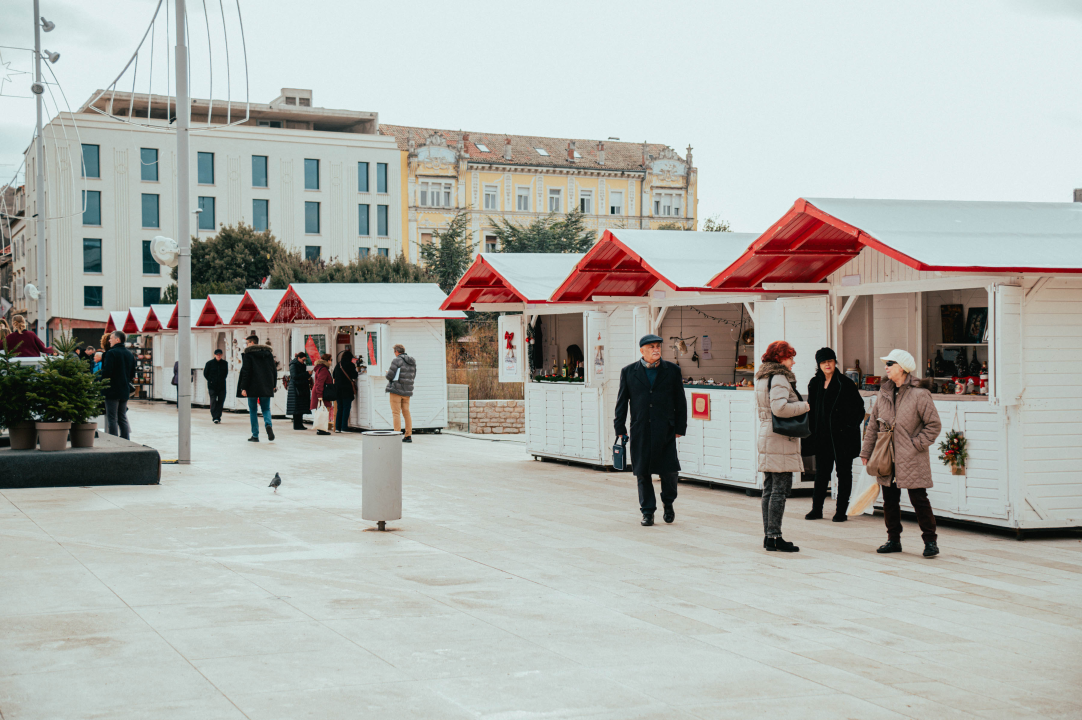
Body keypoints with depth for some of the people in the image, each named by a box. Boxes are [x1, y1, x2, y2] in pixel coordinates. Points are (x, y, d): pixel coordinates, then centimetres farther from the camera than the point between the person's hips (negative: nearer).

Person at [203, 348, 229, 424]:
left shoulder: (225, 363, 5)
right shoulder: (209, 363, -2)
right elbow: (205, 373, 7)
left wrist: (222, 379, 12)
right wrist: (210, 380, 3)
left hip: (222, 386, 3)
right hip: (212, 386, -3)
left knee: (221, 401, 2)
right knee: (213, 401, -9)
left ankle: (218, 417, 10)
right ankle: (215, 418, -10)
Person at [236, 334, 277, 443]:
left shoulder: (248, 354, -6)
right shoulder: (268, 353, 8)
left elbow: (246, 372, -11)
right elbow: (274, 370, 10)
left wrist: (243, 388, -10)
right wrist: (273, 385, 18)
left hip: (253, 387, -4)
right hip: (266, 387, 4)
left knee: (253, 410, 6)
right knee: (266, 408, 13)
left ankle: (255, 435, 6)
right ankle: (268, 424, -18)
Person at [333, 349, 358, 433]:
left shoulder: (337, 366, 8)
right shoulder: (350, 365, -8)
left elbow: (334, 377, 15)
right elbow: (354, 376, -7)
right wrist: (356, 369, 7)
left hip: (338, 389, 5)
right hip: (347, 389, -5)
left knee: (339, 408, 11)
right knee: (346, 408, -3)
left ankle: (337, 427, 9)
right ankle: (344, 428, -7)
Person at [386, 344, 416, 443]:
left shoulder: (397, 360, -10)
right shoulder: (412, 362, 11)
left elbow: (390, 376, -13)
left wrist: (388, 373, 9)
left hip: (396, 389, -7)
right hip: (407, 391, 7)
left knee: (396, 413, -4)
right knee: (406, 412, 11)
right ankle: (408, 436, 9)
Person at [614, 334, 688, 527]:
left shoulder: (672, 371, 6)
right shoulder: (628, 372, 7)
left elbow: (680, 402, 8)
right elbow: (621, 401, 9)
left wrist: (680, 428, 3)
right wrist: (620, 428, 4)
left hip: (665, 430, -1)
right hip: (640, 431, 1)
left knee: (669, 470, -3)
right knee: (642, 472, 4)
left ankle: (668, 503, 24)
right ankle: (647, 511, 15)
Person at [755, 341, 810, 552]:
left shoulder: (762, 378, 15)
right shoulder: (779, 378, -14)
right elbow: (780, 408, -27)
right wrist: (803, 406, -12)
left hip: (766, 437, 10)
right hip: (781, 440, -10)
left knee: (769, 489, 12)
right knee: (780, 489, -6)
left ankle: (768, 535, 15)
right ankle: (775, 536, -5)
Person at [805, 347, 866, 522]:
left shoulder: (845, 384, -6)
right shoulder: (815, 384, 8)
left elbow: (859, 408, -5)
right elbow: (811, 411, 14)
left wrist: (849, 427, -12)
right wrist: (811, 433, 8)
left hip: (841, 436, -5)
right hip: (822, 436, 5)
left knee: (844, 473, 3)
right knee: (821, 472, 10)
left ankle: (841, 511, 8)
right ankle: (817, 509, 17)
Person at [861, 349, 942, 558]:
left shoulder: (919, 394, -10)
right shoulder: (884, 393, 9)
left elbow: (934, 425, -6)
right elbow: (873, 424, 15)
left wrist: (917, 444, -11)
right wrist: (866, 451, 12)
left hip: (911, 460, -6)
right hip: (887, 458, 6)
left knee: (919, 500, -4)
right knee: (889, 500, 11)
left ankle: (930, 541, 6)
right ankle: (893, 540, 22)